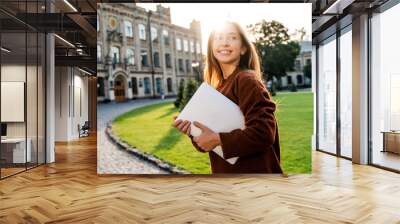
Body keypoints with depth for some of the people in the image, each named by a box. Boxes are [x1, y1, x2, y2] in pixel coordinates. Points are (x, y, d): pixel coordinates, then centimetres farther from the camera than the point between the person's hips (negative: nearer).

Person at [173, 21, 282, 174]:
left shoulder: (246, 80, -15)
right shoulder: (219, 88, 8)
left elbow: (264, 133, -26)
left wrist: (218, 139, -20)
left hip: (252, 171, -7)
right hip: (226, 171, 8)